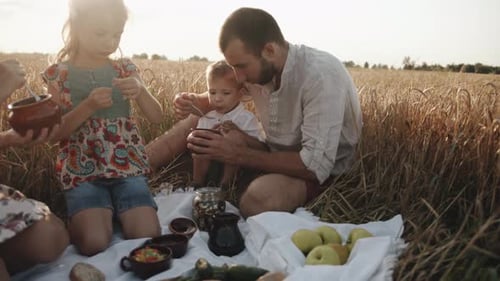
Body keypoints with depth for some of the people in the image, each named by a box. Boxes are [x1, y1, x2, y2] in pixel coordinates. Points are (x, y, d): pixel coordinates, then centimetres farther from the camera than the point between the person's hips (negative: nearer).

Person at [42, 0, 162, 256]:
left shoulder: (124, 69, 6)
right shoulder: (58, 73, 1)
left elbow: (156, 117, 1)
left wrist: (140, 90, -18)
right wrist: (88, 106, -19)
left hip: (128, 166, 2)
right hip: (82, 170, -1)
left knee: (148, 236, -17)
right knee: (94, 243, -20)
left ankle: (117, 211, 11)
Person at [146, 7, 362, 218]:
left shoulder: (322, 75, -31)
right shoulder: (258, 66, -8)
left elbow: (317, 165, -32)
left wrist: (236, 155, -31)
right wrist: (194, 101, -11)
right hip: (280, 154, 7)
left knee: (260, 196, -37)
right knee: (195, 123, -6)